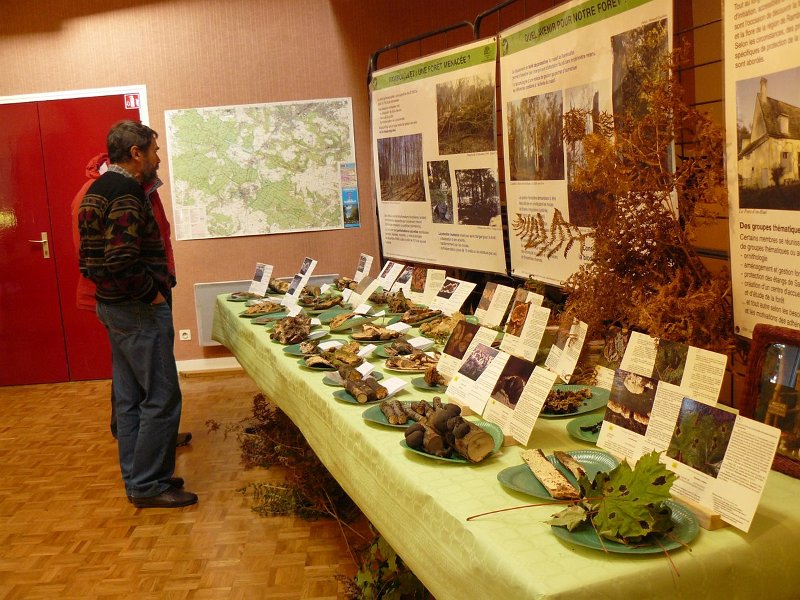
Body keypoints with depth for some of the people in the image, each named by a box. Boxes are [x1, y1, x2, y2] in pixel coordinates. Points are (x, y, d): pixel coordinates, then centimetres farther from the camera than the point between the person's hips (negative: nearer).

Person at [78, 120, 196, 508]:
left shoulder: (97, 190, 13)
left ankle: (137, 478, 26)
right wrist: (152, 292, -16)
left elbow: (91, 258, 17)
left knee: (129, 398, 15)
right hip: (138, 311, -11)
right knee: (161, 398, -2)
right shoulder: (126, 194, -19)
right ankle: (147, 486, 7)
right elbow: (121, 262, -30)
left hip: (113, 305, 11)